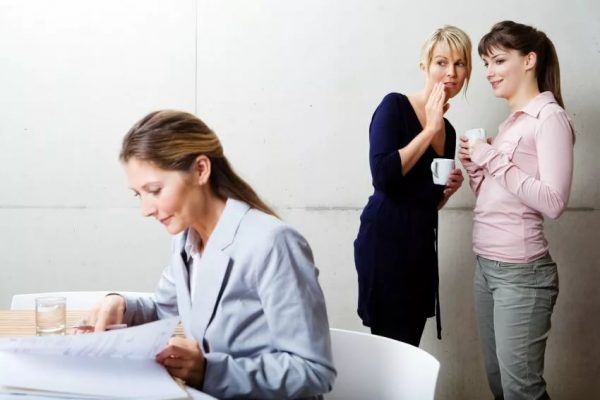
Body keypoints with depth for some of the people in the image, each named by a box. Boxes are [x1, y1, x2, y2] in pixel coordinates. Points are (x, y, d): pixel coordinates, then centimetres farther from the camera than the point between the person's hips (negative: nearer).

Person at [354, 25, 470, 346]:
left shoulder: (448, 131, 14)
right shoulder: (395, 106, -5)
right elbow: (383, 175, -20)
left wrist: (448, 189, 1)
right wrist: (429, 129, -12)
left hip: (423, 244, 7)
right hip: (386, 239, -7)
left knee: (410, 347, 9)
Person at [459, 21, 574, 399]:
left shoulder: (549, 117, -10)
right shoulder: (512, 121, 14)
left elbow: (553, 202, -21)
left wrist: (494, 159, -18)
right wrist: (475, 165, 2)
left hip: (521, 271, -8)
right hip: (487, 265, 8)